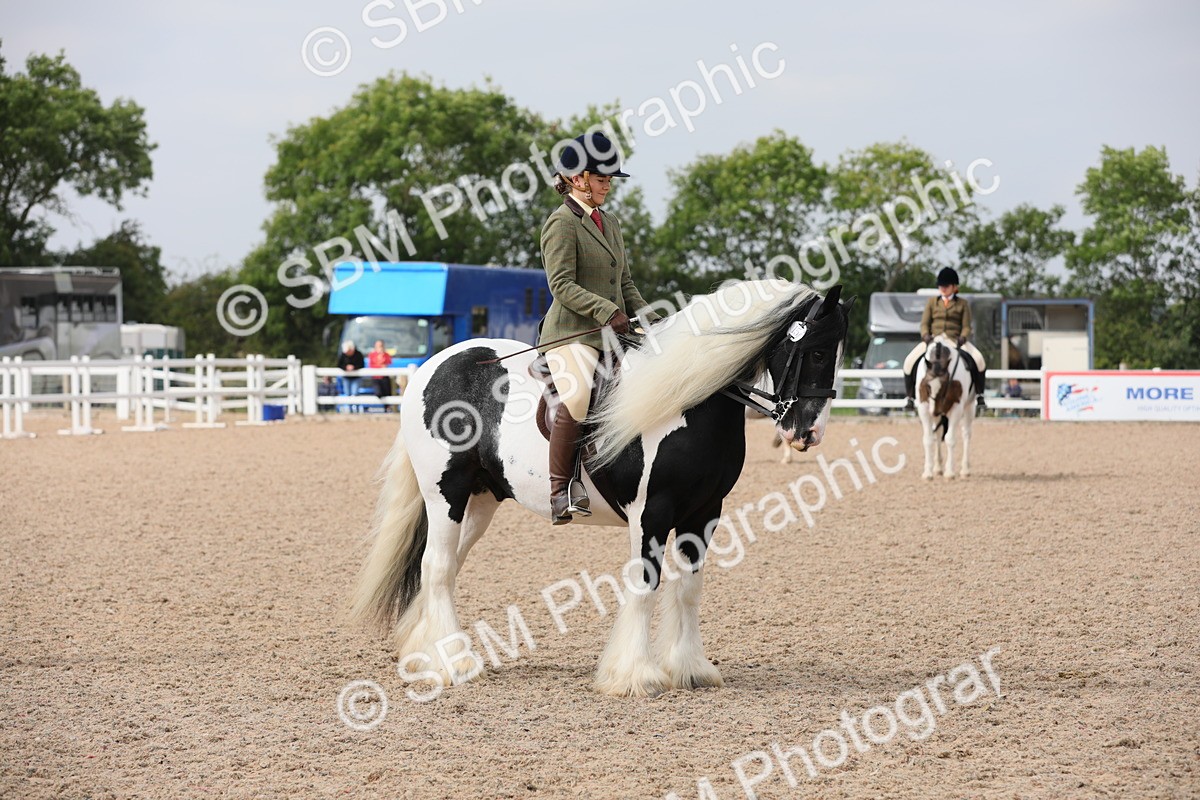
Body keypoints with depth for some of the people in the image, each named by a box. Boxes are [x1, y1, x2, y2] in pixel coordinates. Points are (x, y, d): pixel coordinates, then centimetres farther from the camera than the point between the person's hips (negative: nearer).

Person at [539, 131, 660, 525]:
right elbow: (562, 286, -14)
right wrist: (608, 311, -23)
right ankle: (560, 490, -23)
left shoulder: (610, 223, 21)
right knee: (577, 398, -32)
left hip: (613, 334, 9)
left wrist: (644, 314, 6)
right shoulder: (561, 223, -5)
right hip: (572, 333, -9)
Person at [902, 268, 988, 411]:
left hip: (956, 341, -1)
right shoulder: (932, 302, 13)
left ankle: (979, 395, -10)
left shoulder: (962, 304, 9)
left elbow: (966, 327, 4)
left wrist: (962, 338, -18)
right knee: (910, 361, -23)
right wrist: (926, 336, -13)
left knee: (978, 360, -26)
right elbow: (924, 324, 9)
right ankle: (909, 396, -8)